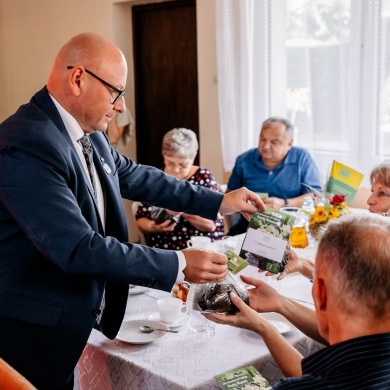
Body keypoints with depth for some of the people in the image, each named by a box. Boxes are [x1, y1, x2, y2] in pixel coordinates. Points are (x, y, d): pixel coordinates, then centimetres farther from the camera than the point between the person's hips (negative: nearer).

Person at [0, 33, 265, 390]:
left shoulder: (87, 134, 0)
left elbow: (134, 176, 14)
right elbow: (79, 249, -29)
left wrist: (219, 202, 12)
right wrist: (178, 265, -25)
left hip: (75, 317, 8)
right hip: (34, 332, -8)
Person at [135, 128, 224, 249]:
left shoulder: (204, 178, -1)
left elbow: (213, 224, -7)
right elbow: (140, 219, 10)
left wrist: (183, 210, -21)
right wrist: (152, 227, -11)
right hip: (164, 253, 2)